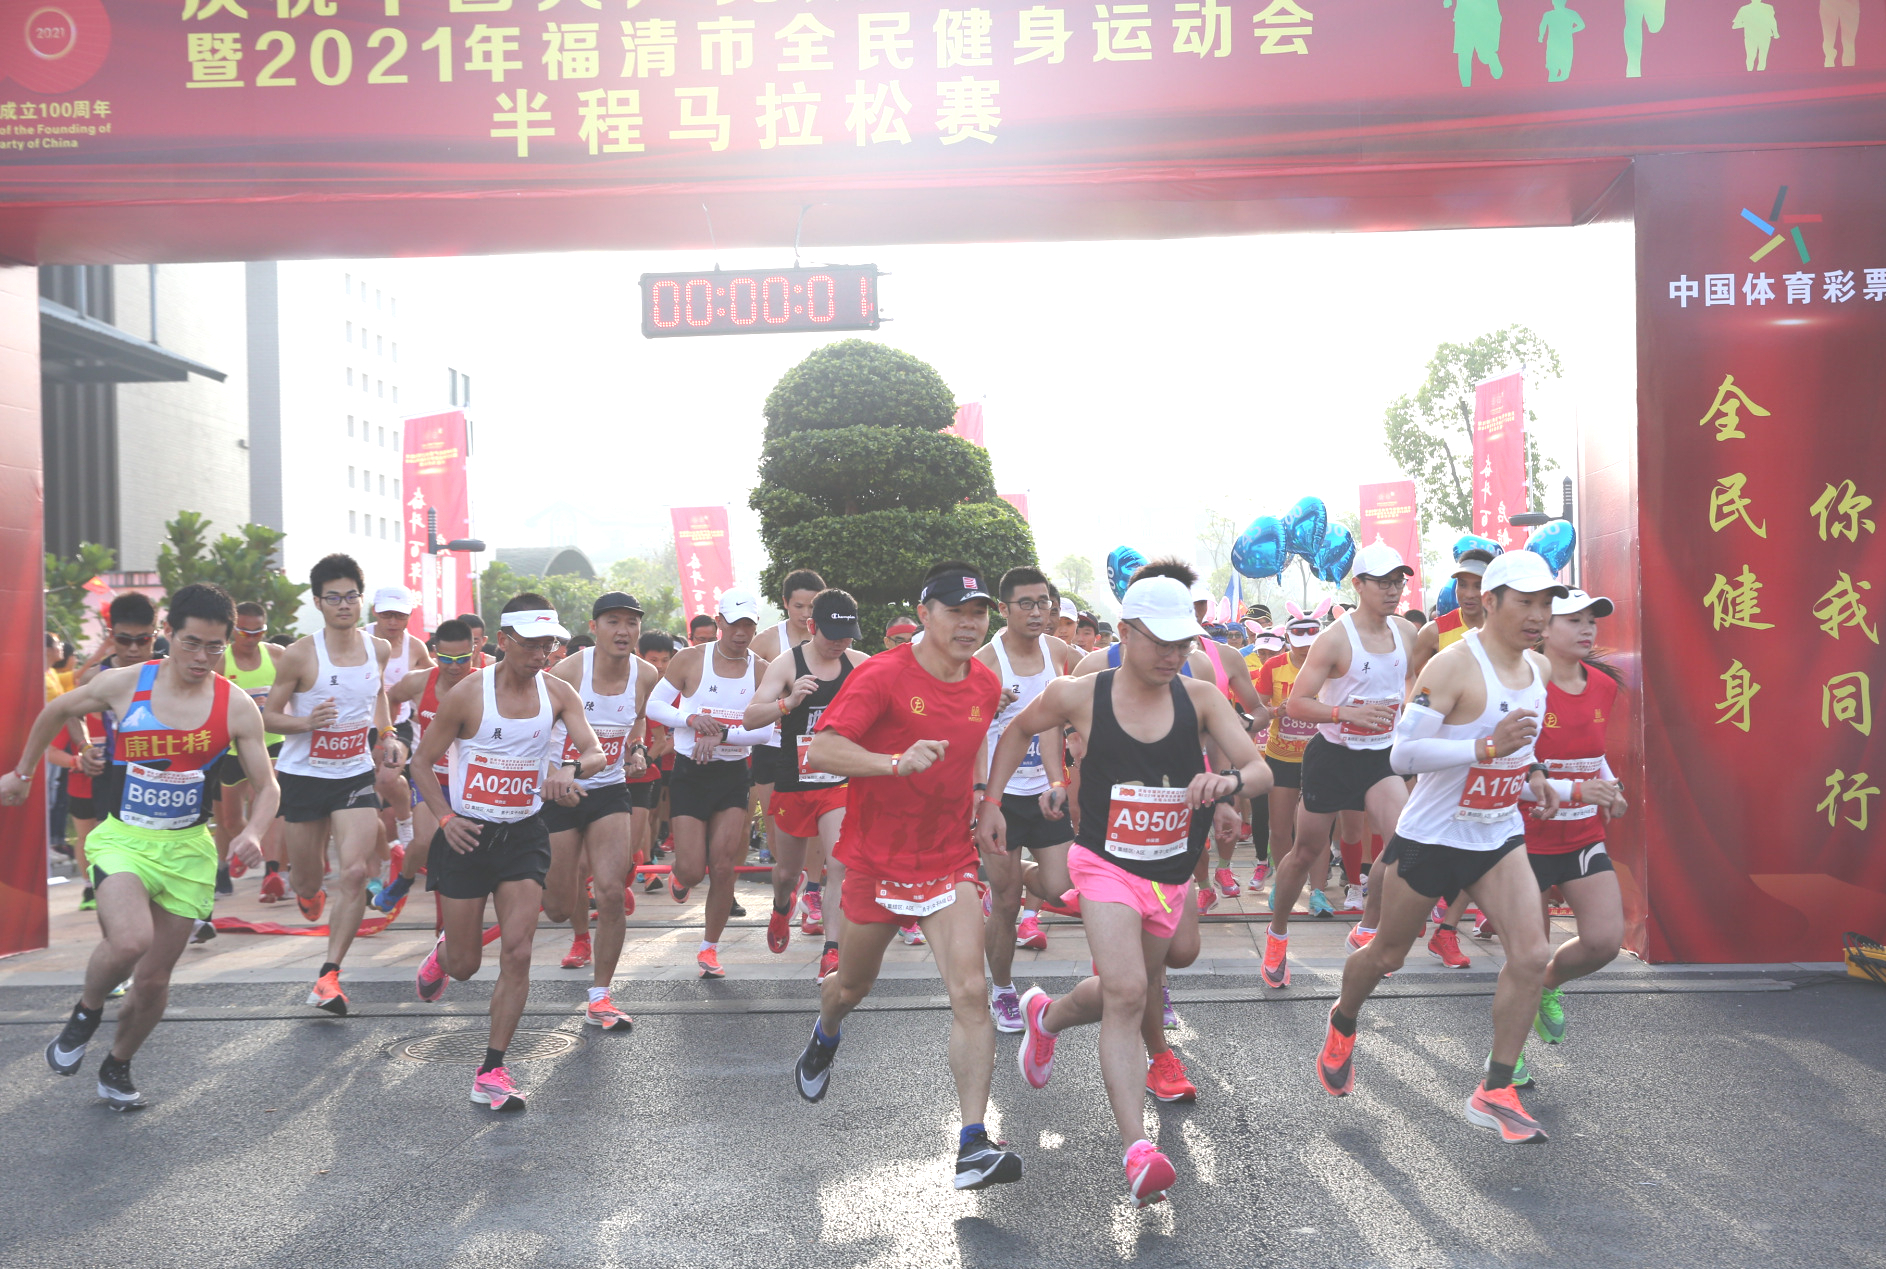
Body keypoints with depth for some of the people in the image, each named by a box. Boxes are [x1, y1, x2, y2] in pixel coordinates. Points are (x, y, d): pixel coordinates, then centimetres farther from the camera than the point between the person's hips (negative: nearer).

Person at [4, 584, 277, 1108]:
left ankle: (117, 1067, 37)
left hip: (187, 849, 2)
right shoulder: (122, 684, -8)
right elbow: (55, 713, 12)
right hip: (123, 839, -1)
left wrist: (253, 832, -19)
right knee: (131, 941, -28)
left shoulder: (237, 707, -7)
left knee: (154, 979, 8)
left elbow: (266, 784, 0)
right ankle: (86, 1011, 6)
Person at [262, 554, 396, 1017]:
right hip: (303, 775, -2)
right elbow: (269, 716, -5)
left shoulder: (378, 649, 2)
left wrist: (386, 736, 10)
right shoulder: (300, 655, -11)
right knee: (306, 881, 9)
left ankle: (329, 976, -7)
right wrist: (306, 721, -24)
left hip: (356, 775, 2)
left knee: (355, 872, -15)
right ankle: (307, 886, 50)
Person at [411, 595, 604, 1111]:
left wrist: (571, 768, -31)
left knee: (517, 954, -8)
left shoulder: (558, 693, -1)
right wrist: (445, 818, -13)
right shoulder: (468, 694, -9)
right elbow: (422, 762, -1)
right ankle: (442, 952, 46)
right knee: (465, 965, 7)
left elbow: (596, 752, -8)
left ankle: (492, 1071, 4)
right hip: (467, 835, -2)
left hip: (524, 835, 2)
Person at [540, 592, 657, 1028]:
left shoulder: (647, 676, -4)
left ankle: (599, 999, 3)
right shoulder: (566, 672, -17)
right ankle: (582, 935, 44)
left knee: (611, 893, -11)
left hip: (610, 791, 2)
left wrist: (637, 752, -2)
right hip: (559, 793, -2)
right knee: (557, 908, 4)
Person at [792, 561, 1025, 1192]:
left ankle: (974, 1143, -10)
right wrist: (898, 762, -39)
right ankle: (824, 1039, 55)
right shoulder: (882, 675, -15)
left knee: (969, 991, -15)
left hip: (949, 862, 3)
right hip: (876, 860, -2)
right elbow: (820, 750, -26)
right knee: (852, 987, 18)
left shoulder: (987, 685, 2)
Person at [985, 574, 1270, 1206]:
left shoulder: (1200, 697, -7)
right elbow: (1018, 731, 8)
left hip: (1170, 876, 4)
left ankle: (1048, 1016, 52)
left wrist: (1232, 780, -34)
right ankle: (1137, 1149, -19)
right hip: (1106, 865, -4)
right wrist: (991, 800, 2)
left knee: (1125, 992, 20)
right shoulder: (1078, 695, -11)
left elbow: (1262, 770, -11)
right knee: (1127, 994, -22)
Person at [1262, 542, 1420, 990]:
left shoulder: (1407, 633, 2)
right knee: (1306, 852, 7)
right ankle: (1277, 934, 29)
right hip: (1332, 755, -4)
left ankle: (1367, 930, 0)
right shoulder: (1335, 638, -16)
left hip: (1380, 756, 4)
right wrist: (1348, 713, -32)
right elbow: (1294, 704, -20)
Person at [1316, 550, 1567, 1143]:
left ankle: (1494, 1092, 1)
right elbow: (1402, 755, -26)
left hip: (1499, 837, 6)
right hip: (1429, 837, -6)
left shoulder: (1538, 670, 5)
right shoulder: (1453, 666, -20)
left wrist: (1531, 773, 7)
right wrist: (1487, 748, -33)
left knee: (1530, 955, -11)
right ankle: (1342, 1023, 42)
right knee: (1388, 955, 10)